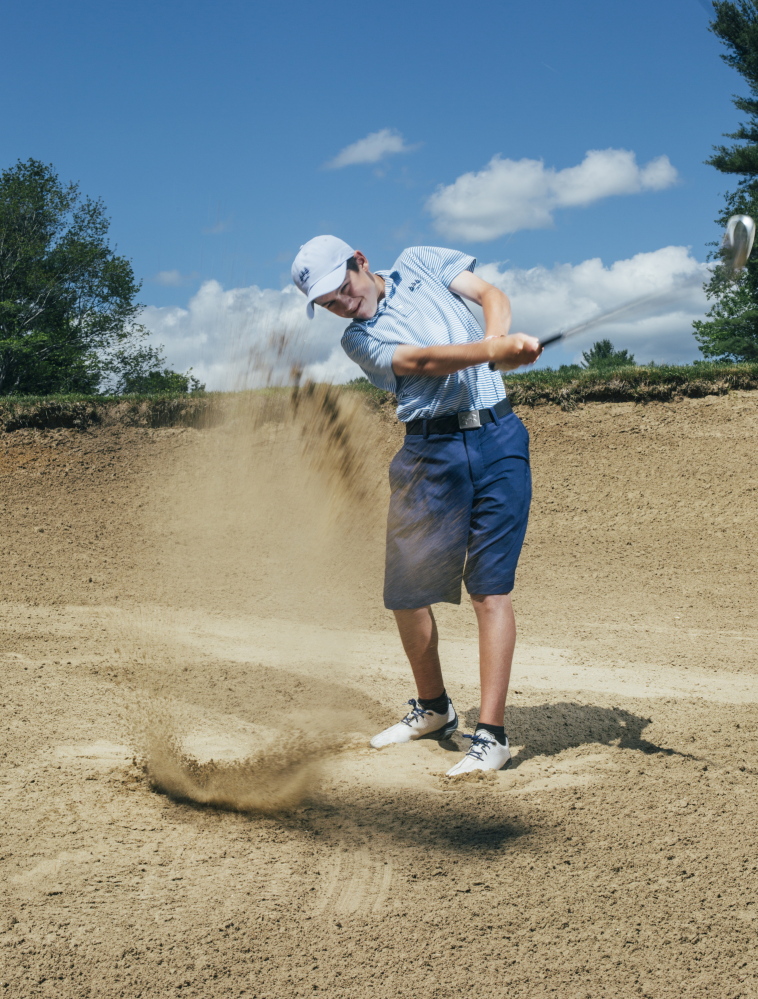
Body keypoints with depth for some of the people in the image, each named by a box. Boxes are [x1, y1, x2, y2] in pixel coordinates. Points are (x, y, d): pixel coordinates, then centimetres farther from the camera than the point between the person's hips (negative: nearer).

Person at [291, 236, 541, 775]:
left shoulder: (421, 262, 14)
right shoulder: (360, 338, 5)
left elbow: (491, 294, 3)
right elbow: (423, 361, -13)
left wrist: (497, 336, -20)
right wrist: (491, 352, -30)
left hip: (497, 437, -1)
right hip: (431, 453, 1)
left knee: (491, 585, -8)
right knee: (406, 589, 5)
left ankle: (492, 734, -8)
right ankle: (434, 709, 29)